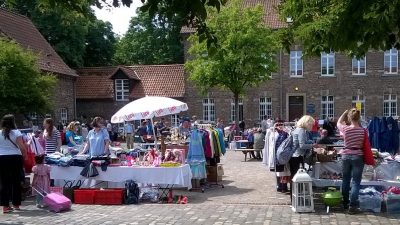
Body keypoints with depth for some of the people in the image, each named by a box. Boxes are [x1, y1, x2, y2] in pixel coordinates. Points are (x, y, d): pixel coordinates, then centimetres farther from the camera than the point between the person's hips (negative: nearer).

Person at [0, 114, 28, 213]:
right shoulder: (16, 132, -4)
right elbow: (22, 147, -11)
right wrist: (25, 155, 2)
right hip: (15, 158, -2)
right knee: (16, 182, 9)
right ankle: (16, 204, 17)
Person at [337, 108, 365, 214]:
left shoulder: (345, 129, -7)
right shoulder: (363, 130, -10)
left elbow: (339, 123, 14)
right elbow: (365, 145, -1)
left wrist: (345, 112, 16)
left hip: (346, 156, 2)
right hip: (357, 156, -2)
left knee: (346, 180, 16)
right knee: (355, 182, 2)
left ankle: (345, 203, 28)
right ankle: (352, 206, -1)